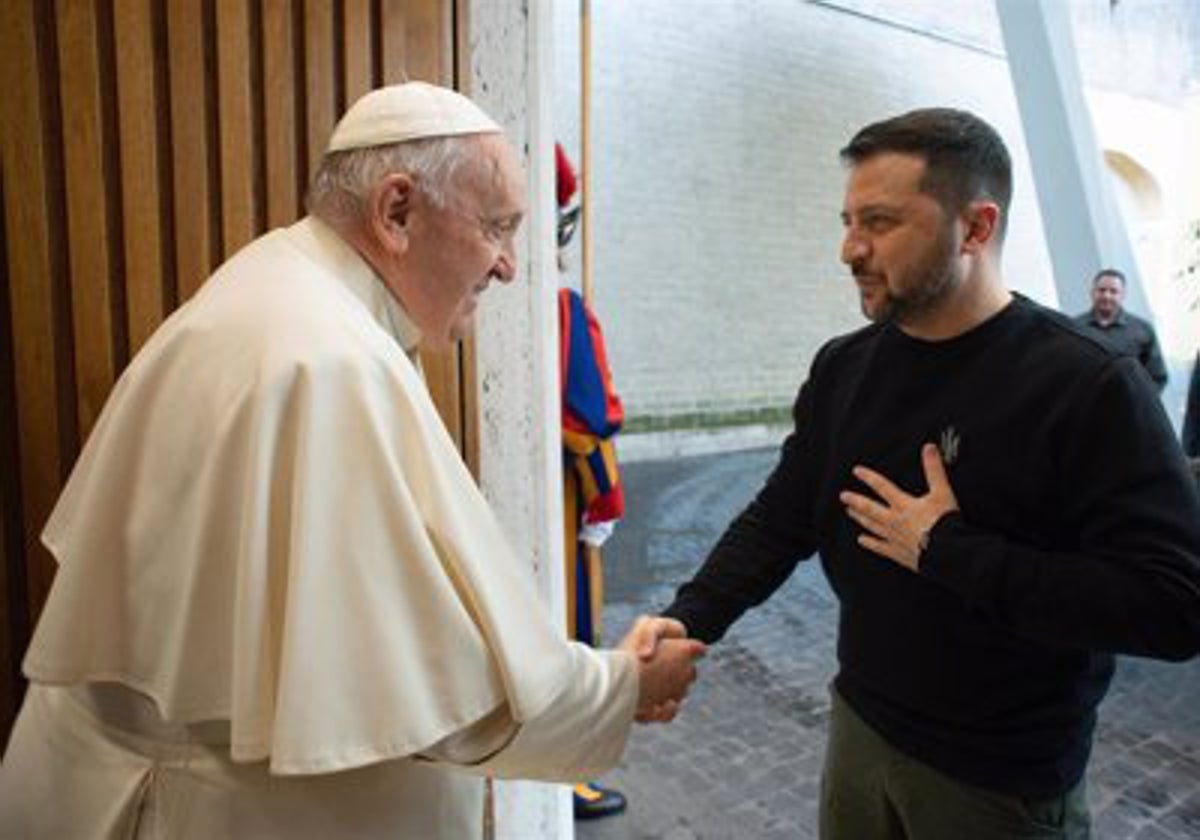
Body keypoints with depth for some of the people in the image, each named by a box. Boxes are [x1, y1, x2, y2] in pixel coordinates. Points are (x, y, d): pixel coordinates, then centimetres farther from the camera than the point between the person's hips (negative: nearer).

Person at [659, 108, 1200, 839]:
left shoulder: (1089, 386, -19)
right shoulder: (844, 368, -1)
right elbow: (780, 519, 1)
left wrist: (947, 552, -24)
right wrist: (688, 620, -12)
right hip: (859, 726, 5)